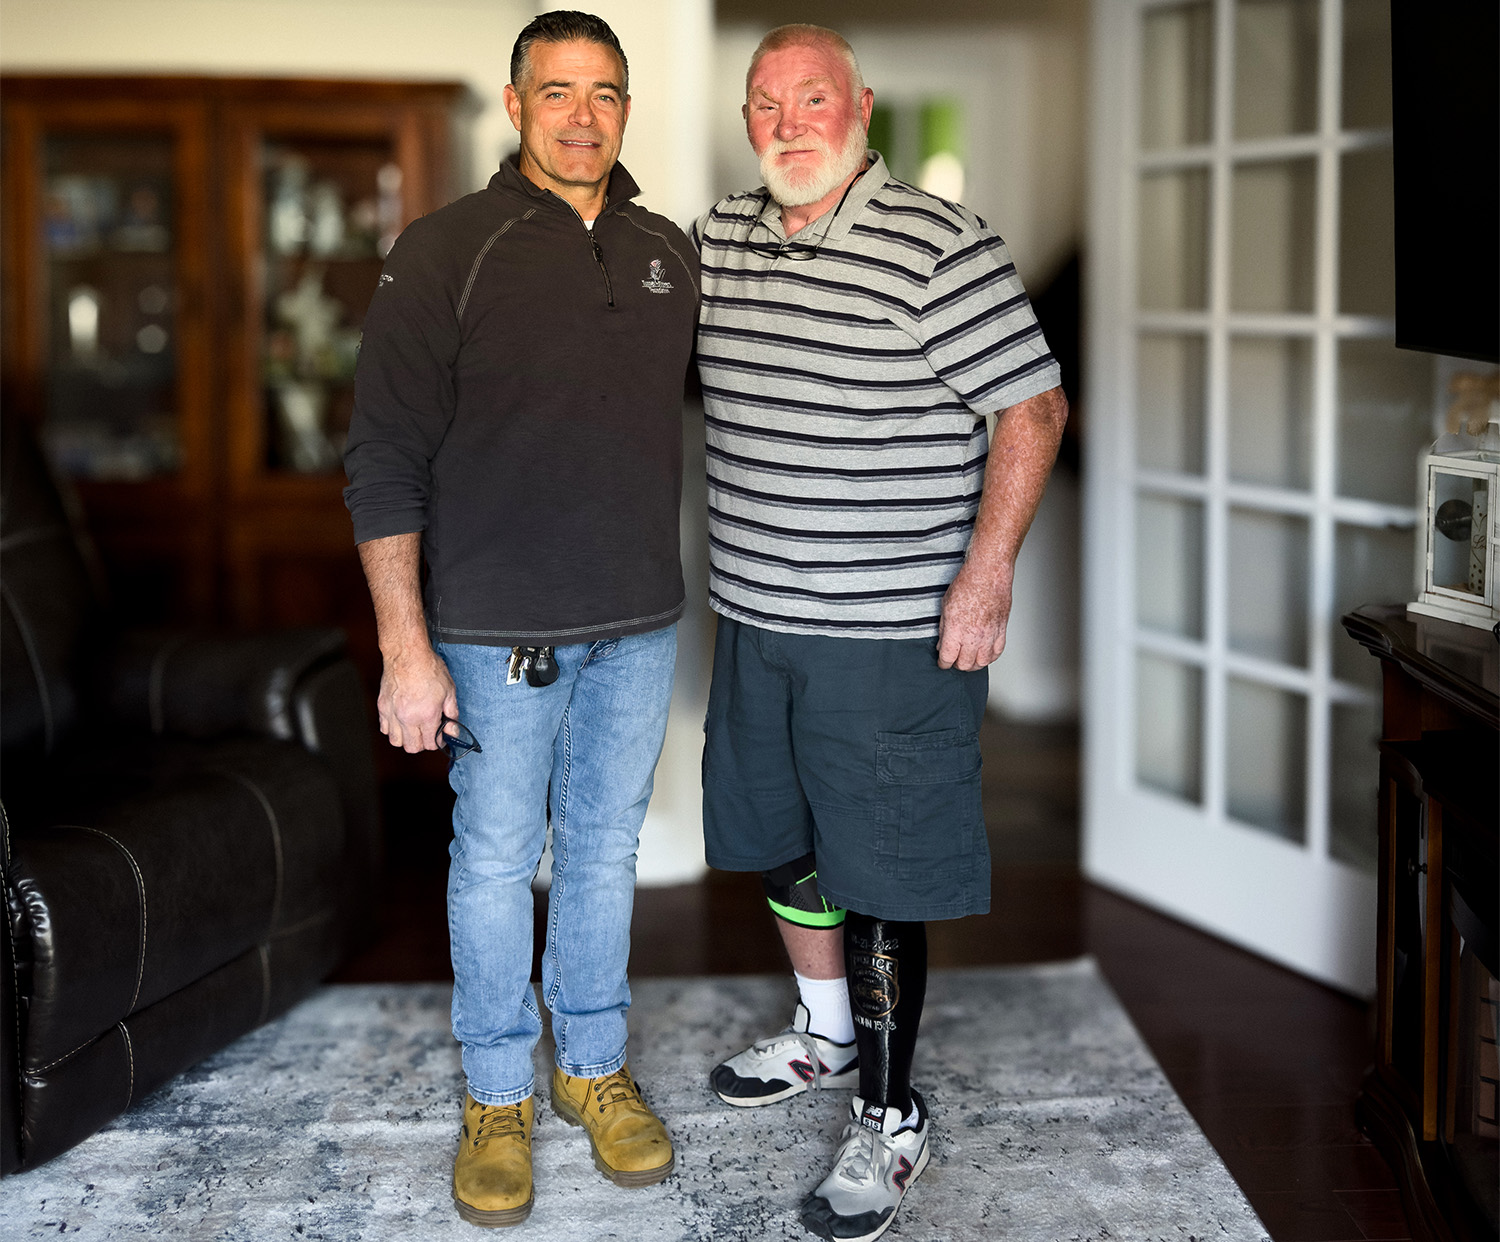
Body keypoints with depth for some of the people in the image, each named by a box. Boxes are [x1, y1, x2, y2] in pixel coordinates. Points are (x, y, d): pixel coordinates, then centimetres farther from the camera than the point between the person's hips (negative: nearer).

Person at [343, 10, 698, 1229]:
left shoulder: (668, 255, 5)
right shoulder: (446, 252, -9)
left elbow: (690, 420, 17)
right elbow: (386, 461, -10)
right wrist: (406, 648, -13)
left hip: (640, 624, 4)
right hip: (497, 627, -4)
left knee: (608, 845, 15)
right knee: (495, 857, 7)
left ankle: (597, 1064, 31)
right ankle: (498, 1094, 23)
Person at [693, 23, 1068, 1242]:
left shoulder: (940, 246, -14)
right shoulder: (720, 237, 6)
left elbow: (1034, 406, -13)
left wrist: (988, 571, -18)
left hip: (891, 629, -7)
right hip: (754, 614, 7)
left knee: (877, 877, -1)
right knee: (780, 840, 21)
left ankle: (891, 1117, 13)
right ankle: (826, 1028, 43)